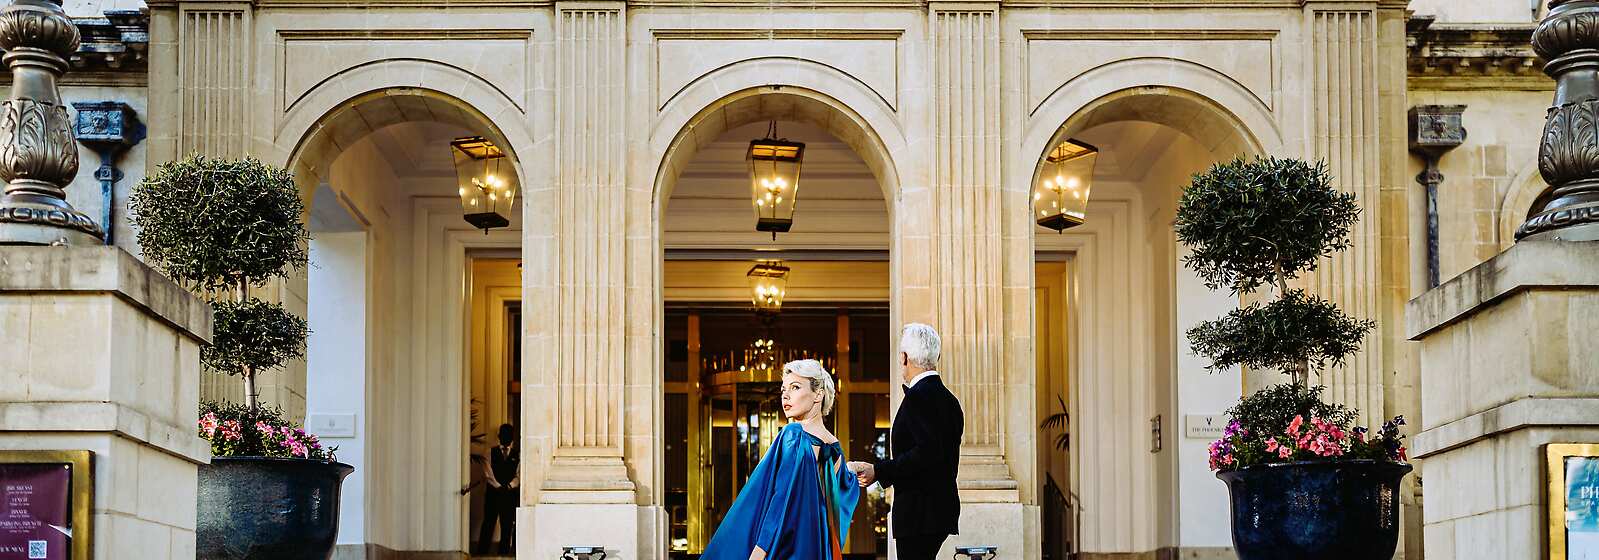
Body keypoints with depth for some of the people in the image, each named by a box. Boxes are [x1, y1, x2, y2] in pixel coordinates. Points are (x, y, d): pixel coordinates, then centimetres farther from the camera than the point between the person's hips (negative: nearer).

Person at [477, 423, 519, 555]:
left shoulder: (518, 455, 8)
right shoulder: (491, 453, 6)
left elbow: (519, 475, 0)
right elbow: (487, 474, -2)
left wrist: (509, 486, -17)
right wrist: (499, 487, -13)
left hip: (510, 495, 1)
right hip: (492, 493, -1)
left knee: (507, 526, 2)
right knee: (488, 524, -1)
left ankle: (504, 553, 7)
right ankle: (482, 553, 3)